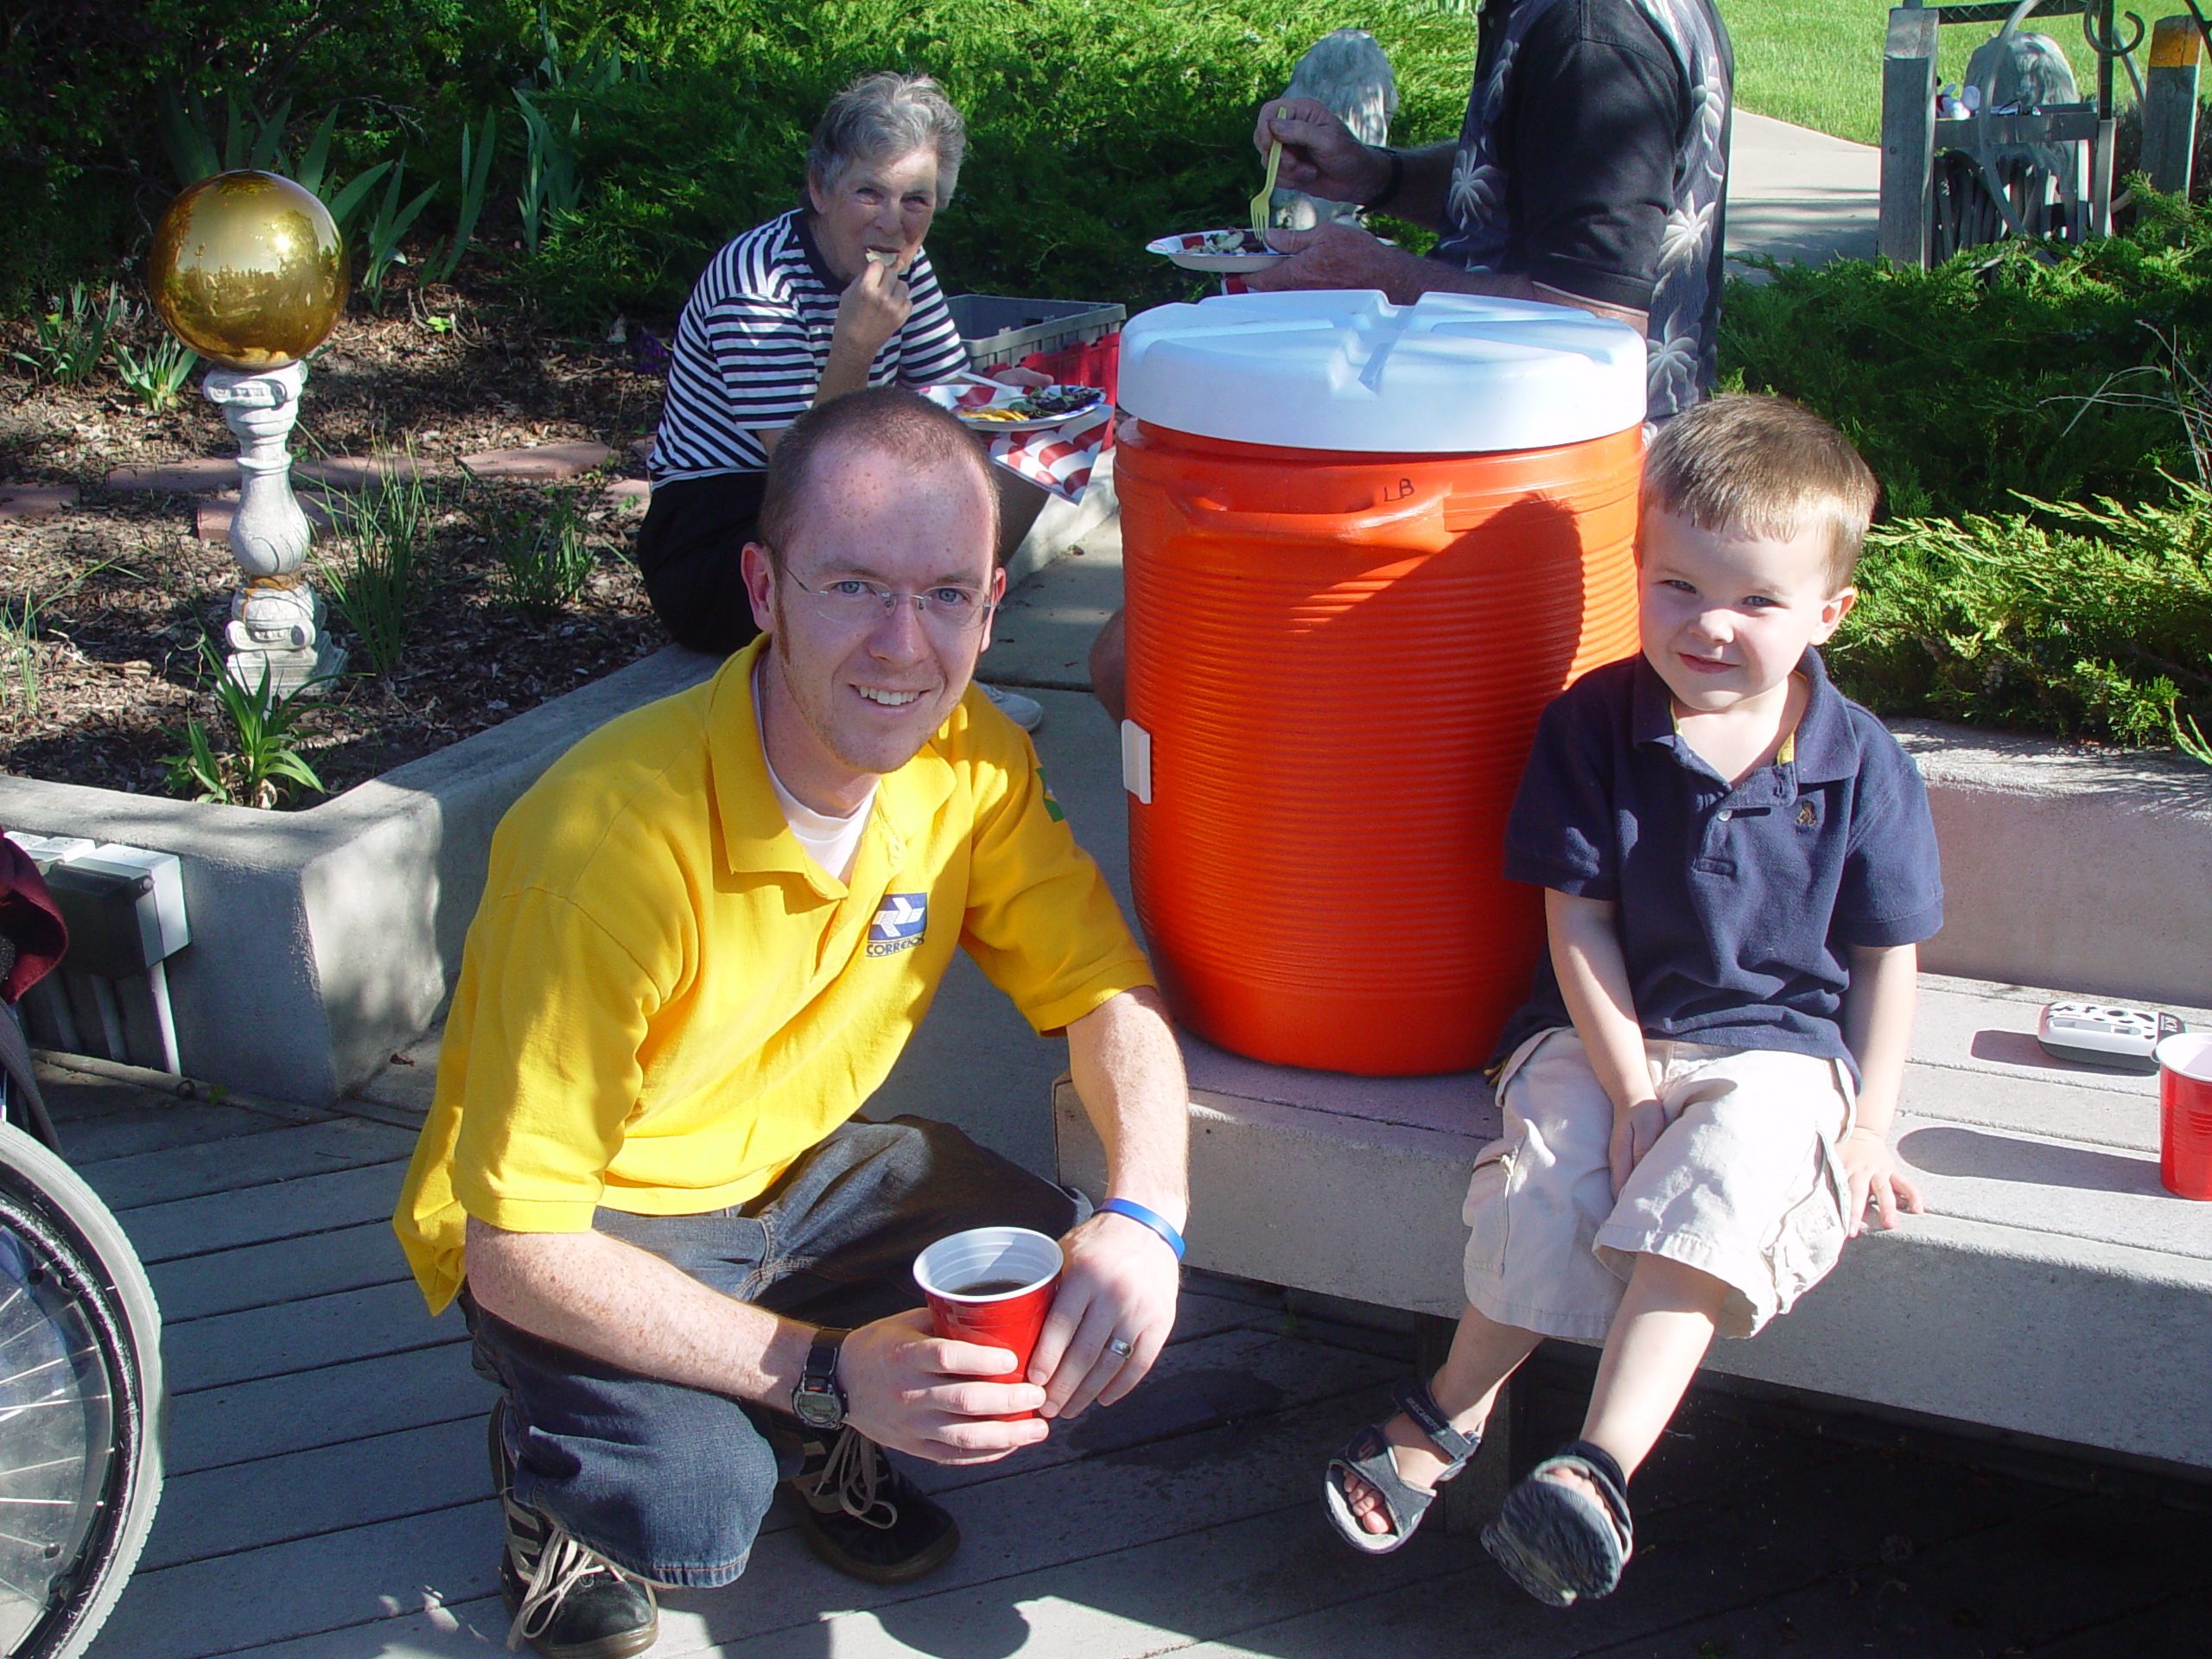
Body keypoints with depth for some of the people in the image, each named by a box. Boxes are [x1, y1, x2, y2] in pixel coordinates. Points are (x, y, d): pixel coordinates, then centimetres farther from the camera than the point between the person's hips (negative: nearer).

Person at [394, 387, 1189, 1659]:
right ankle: (562, 1456, 6)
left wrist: (1146, 1213, -25)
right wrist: (827, 1370, -35)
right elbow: (516, 1250, -29)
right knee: (693, 1510, -31)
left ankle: (817, 1448, 13)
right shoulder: (616, 839, -33)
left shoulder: (972, 764, -14)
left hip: (804, 1172, 6)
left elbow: (1109, 995, -4)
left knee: (1104, 1312, -15)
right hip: (587, 1226, -5)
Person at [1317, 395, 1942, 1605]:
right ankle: (1452, 1410, -4)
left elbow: (1885, 957, 4)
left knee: (1721, 1174, -30)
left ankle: (1598, 1466, -34)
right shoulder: (1591, 726, -5)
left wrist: (1868, 1124, -3)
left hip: (1780, 1046, -1)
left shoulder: (1859, 764, -4)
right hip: (1604, 1031, 1)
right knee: (1548, 1168, -25)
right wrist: (1628, 1085, -12)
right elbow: (1578, 925, -5)